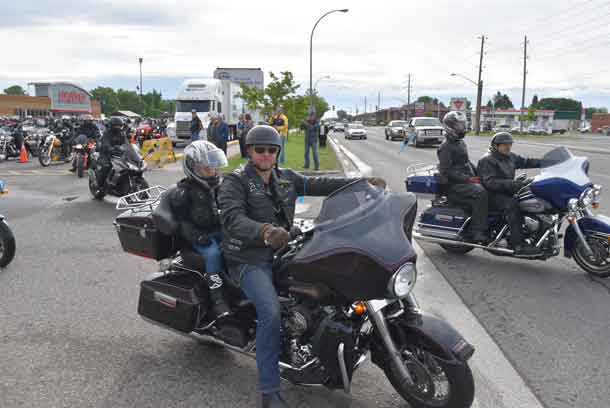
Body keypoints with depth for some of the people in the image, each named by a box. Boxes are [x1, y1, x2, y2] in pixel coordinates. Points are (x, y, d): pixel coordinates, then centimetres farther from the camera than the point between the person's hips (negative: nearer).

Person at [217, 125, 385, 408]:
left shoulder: (286, 178, 13)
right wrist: (264, 231, -45)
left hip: (281, 252, 7)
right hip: (249, 259, -6)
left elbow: (320, 184, 3)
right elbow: (232, 218, -24)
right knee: (271, 312, -26)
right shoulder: (234, 182, -7)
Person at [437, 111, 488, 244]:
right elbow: (447, 172, -18)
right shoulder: (445, 147, -10)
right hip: (454, 185, -9)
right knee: (480, 193, -31)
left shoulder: (461, 143, 19)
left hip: (466, 182, 9)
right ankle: (477, 232, -29)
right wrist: (468, 179, -23)